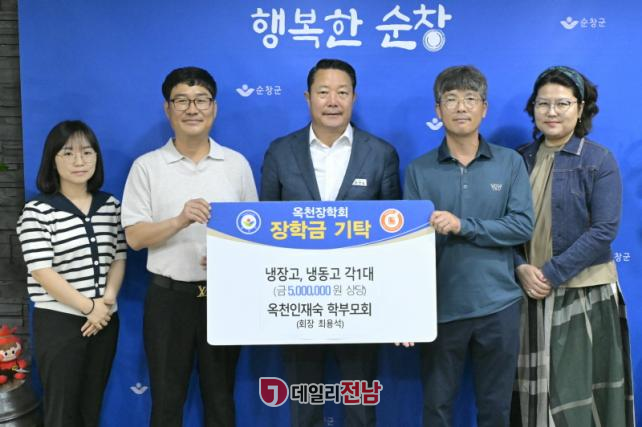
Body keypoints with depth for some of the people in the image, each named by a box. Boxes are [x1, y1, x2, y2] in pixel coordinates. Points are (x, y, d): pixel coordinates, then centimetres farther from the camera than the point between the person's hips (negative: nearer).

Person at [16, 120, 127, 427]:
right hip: (59, 323, -4)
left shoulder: (111, 205, 7)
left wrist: (107, 299, -8)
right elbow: (43, 273, -13)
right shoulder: (37, 211, -8)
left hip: (105, 320, 5)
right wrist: (89, 307, -13)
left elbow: (119, 258, 8)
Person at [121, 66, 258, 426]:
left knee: (221, 397, 14)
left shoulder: (237, 164, 4)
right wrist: (180, 221, -21)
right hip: (168, 296, -1)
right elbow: (135, 237, -4)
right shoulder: (147, 166, 0)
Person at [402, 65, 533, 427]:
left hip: (499, 306, 0)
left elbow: (523, 225, -6)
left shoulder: (510, 162, 2)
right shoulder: (419, 170, 0)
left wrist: (463, 226, -16)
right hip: (440, 307, 0)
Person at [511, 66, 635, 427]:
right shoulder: (521, 160, 6)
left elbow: (604, 229, -12)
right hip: (529, 291, 4)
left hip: (584, 292, -3)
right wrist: (521, 268, -11)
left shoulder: (600, 160, -5)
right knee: (533, 385, 11)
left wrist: (552, 274, -17)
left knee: (576, 385, 4)